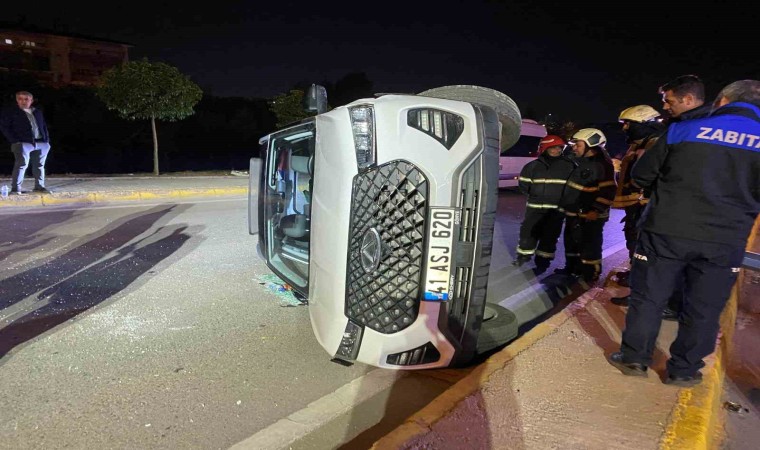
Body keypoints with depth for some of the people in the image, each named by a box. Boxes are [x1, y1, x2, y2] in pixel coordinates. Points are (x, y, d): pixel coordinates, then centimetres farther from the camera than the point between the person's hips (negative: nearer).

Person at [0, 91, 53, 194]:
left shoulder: (38, 112, 20)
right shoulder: (10, 111, 5)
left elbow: (44, 127, 21)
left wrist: (47, 140, 8)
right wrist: (14, 141, -10)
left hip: (41, 143, 5)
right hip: (23, 143, -5)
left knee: (39, 165, 7)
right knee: (21, 165, -10)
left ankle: (39, 186, 16)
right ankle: (15, 188, -5)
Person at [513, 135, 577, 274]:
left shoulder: (569, 166, 2)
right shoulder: (534, 165, 1)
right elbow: (523, 183, 6)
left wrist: (562, 197, 0)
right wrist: (535, 194, 1)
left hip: (557, 209, 0)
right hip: (535, 207, 1)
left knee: (549, 236, 4)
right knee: (528, 231, 6)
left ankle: (542, 261, 14)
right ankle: (524, 254, 25)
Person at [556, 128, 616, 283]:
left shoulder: (602, 165, -17)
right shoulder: (582, 162, 13)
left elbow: (608, 191, -22)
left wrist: (596, 210, -26)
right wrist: (566, 206, 24)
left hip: (589, 216, -10)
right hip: (574, 213, 10)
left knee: (589, 246, 0)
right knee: (571, 242, 19)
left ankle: (590, 274, 13)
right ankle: (572, 268, 34)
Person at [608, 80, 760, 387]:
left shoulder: (684, 129, 0)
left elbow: (642, 175, 3)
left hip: (667, 231, -1)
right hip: (725, 241, 2)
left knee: (648, 297, 10)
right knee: (703, 308, 14)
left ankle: (634, 359, 19)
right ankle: (683, 370, 24)